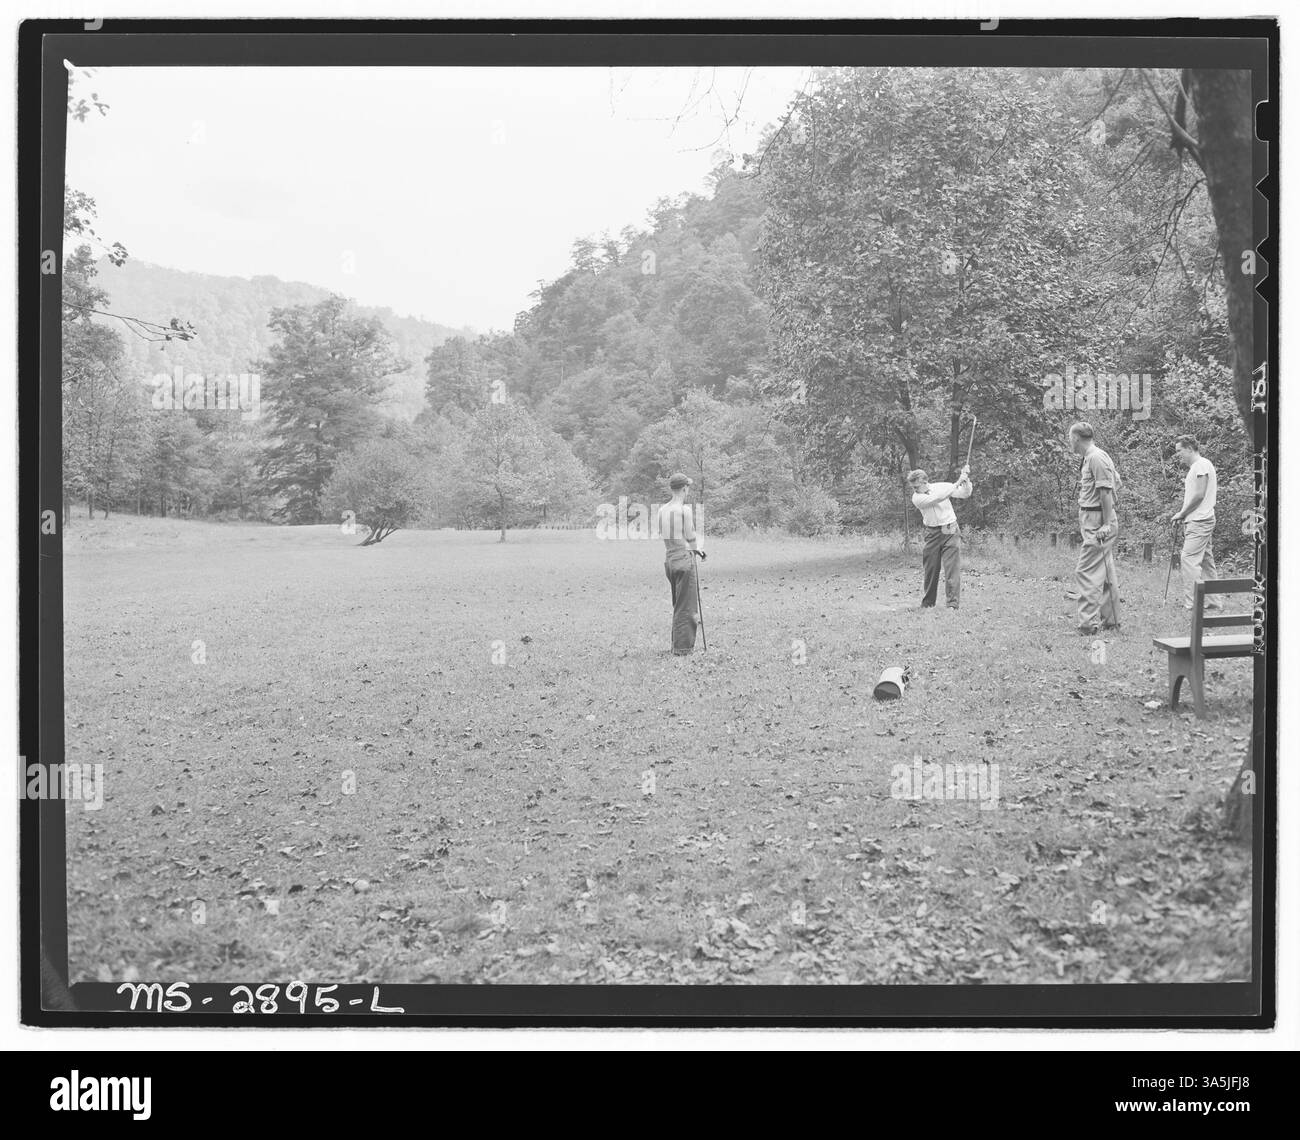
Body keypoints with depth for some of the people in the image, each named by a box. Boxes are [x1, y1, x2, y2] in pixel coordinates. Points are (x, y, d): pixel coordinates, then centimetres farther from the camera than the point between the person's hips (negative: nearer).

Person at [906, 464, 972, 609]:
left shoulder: (942, 486, -1)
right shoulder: (916, 498, -6)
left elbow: (965, 494, 1)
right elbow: (939, 497, -20)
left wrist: (966, 480, -18)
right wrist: (957, 482, -21)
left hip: (950, 531, -1)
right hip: (932, 534, 1)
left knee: (952, 568, -8)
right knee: (930, 570, 5)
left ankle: (953, 604, -10)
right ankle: (927, 603, 19)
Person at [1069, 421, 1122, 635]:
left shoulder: (1096, 458, -15)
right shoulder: (1088, 458, 15)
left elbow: (1106, 492, -18)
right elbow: (1116, 484, 22)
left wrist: (1107, 523, -19)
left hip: (1098, 523, -10)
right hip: (1093, 520, 10)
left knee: (1086, 571, -13)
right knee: (1105, 572, 14)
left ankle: (1089, 623, -15)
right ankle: (1110, 619, 21)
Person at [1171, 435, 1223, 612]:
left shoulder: (1201, 465, -10)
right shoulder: (1196, 467, 21)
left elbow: (1199, 495, -17)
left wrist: (1182, 513, -10)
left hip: (1198, 521, -11)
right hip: (1199, 520, 11)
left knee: (1189, 560, -14)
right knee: (1206, 562, 11)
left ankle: (1191, 604, -16)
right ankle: (1214, 601, 14)